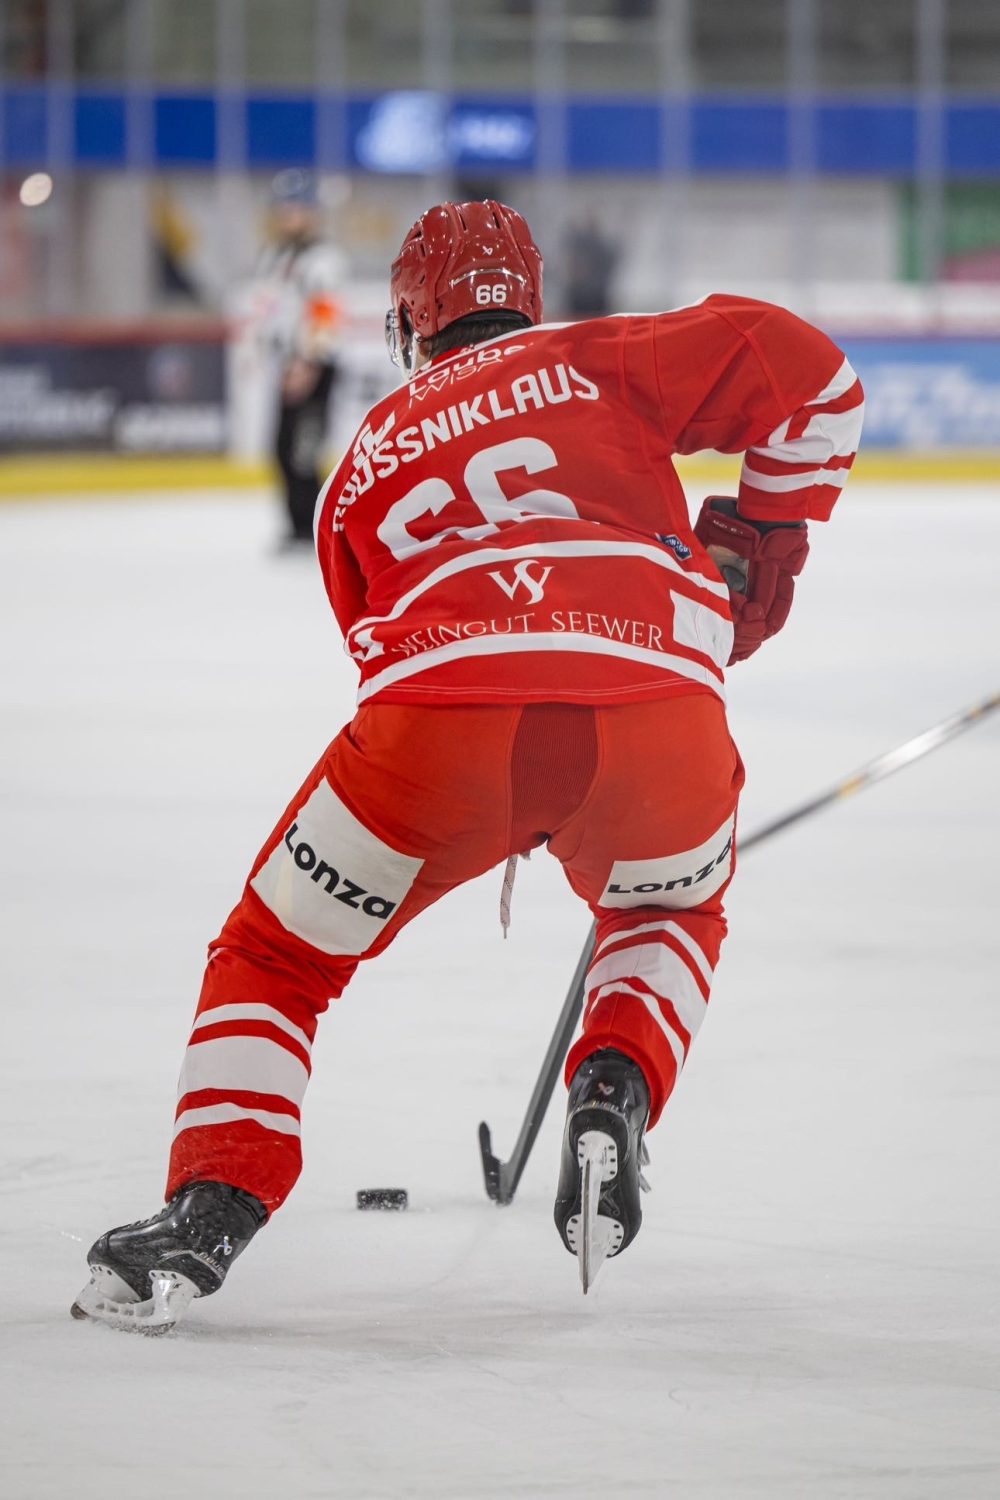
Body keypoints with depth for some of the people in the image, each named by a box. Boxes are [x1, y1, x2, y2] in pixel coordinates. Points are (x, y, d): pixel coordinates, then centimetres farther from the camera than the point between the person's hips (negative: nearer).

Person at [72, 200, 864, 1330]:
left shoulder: (365, 463, 34)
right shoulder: (594, 362, 28)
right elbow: (800, 370, 16)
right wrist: (766, 537, 28)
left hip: (441, 717, 0)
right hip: (663, 708, 0)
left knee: (274, 961, 21)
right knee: (671, 914, 35)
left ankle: (211, 1210, 4)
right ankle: (615, 1094, 10)